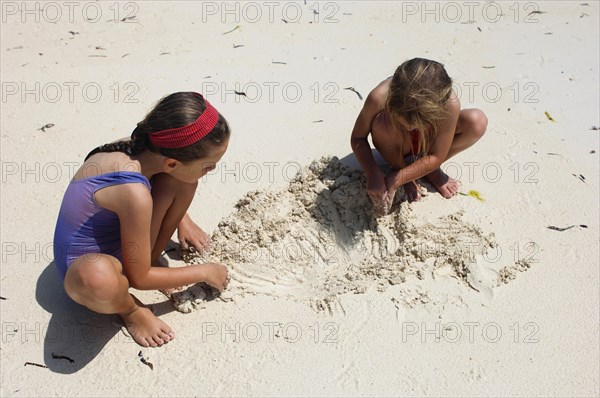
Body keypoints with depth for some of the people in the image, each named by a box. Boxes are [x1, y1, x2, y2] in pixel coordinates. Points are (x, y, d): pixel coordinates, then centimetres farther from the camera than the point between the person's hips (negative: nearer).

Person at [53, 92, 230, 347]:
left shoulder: (139, 147, -15)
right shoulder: (135, 194, -38)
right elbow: (138, 278, -23)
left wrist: (182, 219, 11)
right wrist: (204, 272, -12)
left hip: (120, 243, 7)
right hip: (84, 266, -7)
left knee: (183, 181, -9)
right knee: (97, 276, -44)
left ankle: (151, 259, 9)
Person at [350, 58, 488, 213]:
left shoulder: (450, 103, -37)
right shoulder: (380, 97, -38)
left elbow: (436, 157, -25)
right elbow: (357, 138, -21)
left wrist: (396, 179, -32)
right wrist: (373, 174, -36)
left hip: (426, 143, 1)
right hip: (396, 147, -1)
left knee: (478, 122, -26)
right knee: (382, 123, -37)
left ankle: (431, 170, -2)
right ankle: (400, 167, -5)